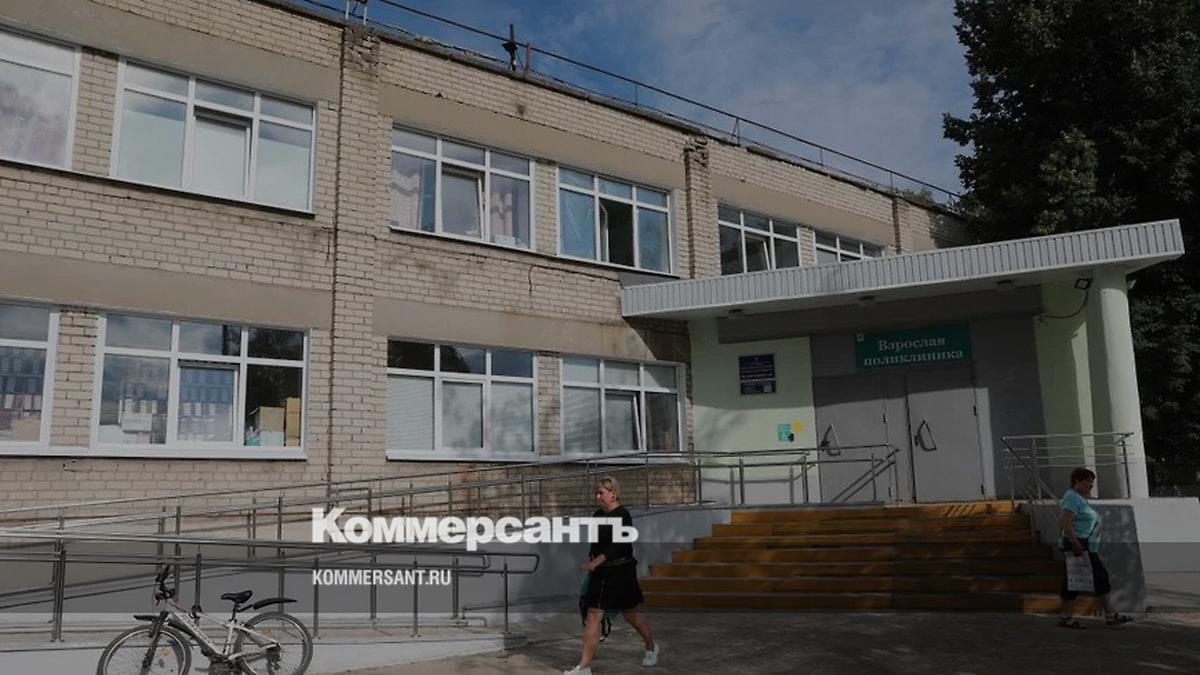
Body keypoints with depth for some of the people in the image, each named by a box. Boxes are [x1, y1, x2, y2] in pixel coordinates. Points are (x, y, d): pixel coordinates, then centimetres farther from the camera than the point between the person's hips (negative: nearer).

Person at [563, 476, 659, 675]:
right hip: (601, 573, 6)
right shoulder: (598, 515, 7)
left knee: (629, 613, 11)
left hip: (621, 572, -6)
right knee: (593, 616, -2)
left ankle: (651, 647, 37)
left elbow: (619, 545, -24)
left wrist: (596, 561, -33)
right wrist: (590, 566, 16)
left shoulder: (623, 515, -14)